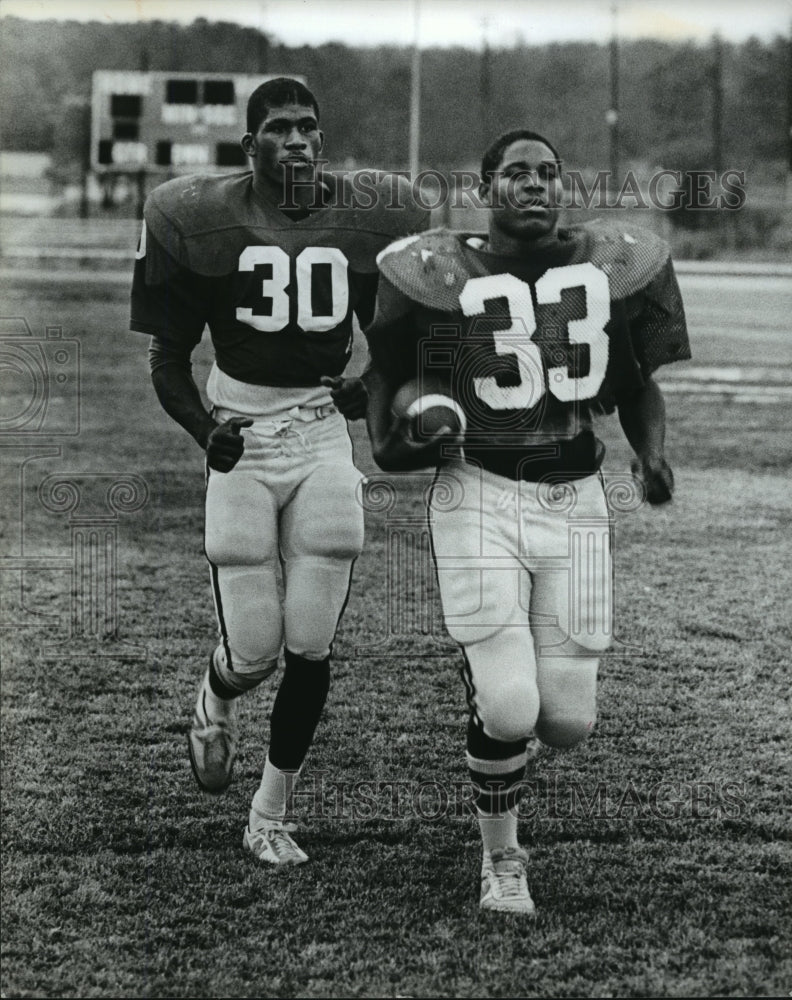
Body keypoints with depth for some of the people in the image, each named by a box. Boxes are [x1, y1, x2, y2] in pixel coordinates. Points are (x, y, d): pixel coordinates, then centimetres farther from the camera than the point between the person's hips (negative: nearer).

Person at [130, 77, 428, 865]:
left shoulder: (368, 217, 0)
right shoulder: (200, 220, -6)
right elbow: (168, 356, 0)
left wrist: (371, 387, -7)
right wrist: (204, 430, -17)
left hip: (323, 432, 2)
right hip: (240, 438, -2)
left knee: (310, 648, -1)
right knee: (253, 652, -3)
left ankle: (270, 816, 17)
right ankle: (215, 703, 36)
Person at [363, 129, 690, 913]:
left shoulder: (612, 268, 3)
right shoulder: (441, 276, -6)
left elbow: (636, 383, 14)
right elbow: (387, 368, 9)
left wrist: (652, 455, -2)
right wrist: (385, 441, -8)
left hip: (574, 502, 3)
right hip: (479, 496, -3)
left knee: (567, 721, 1)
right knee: (507, 710, -12)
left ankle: (496, 687, 39)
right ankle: (501, 857, 15)